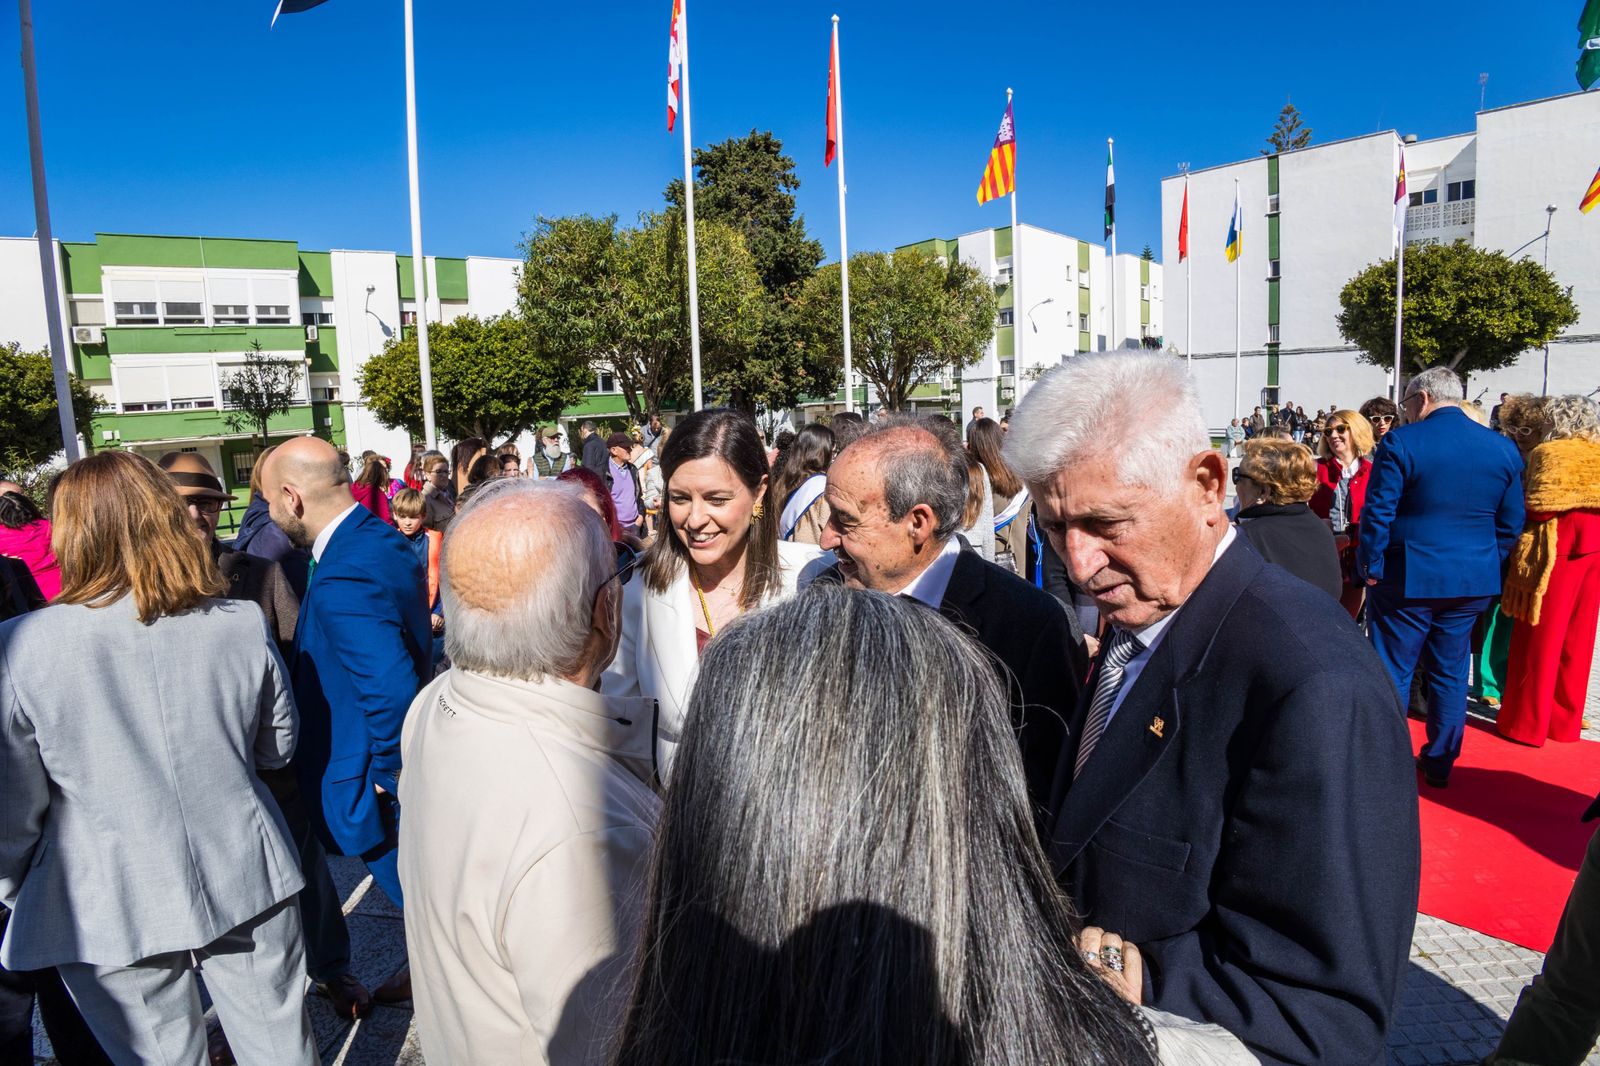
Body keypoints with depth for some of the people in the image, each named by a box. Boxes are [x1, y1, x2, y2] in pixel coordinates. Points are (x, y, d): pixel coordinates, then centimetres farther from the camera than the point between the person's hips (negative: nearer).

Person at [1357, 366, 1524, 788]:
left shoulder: (1401, 442, -12)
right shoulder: (1503, 448, 4)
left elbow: (1378, 513, -14)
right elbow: (1510, 523, 8)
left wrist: (1370, 568, -4)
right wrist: (1486, 567, 17)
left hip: (1407, 578, -5)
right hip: (1473, 582, 5)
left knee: (1391, 674, 5)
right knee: (1451, 674, 15)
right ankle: (1439, 765, 26)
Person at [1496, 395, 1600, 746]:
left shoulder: (1550, 453, -8)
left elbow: (1540, 507, -15)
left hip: (1556, 553, -6)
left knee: (1539, 639, 1)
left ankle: (1527, 723, 7)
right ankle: (1565, 722, 20)